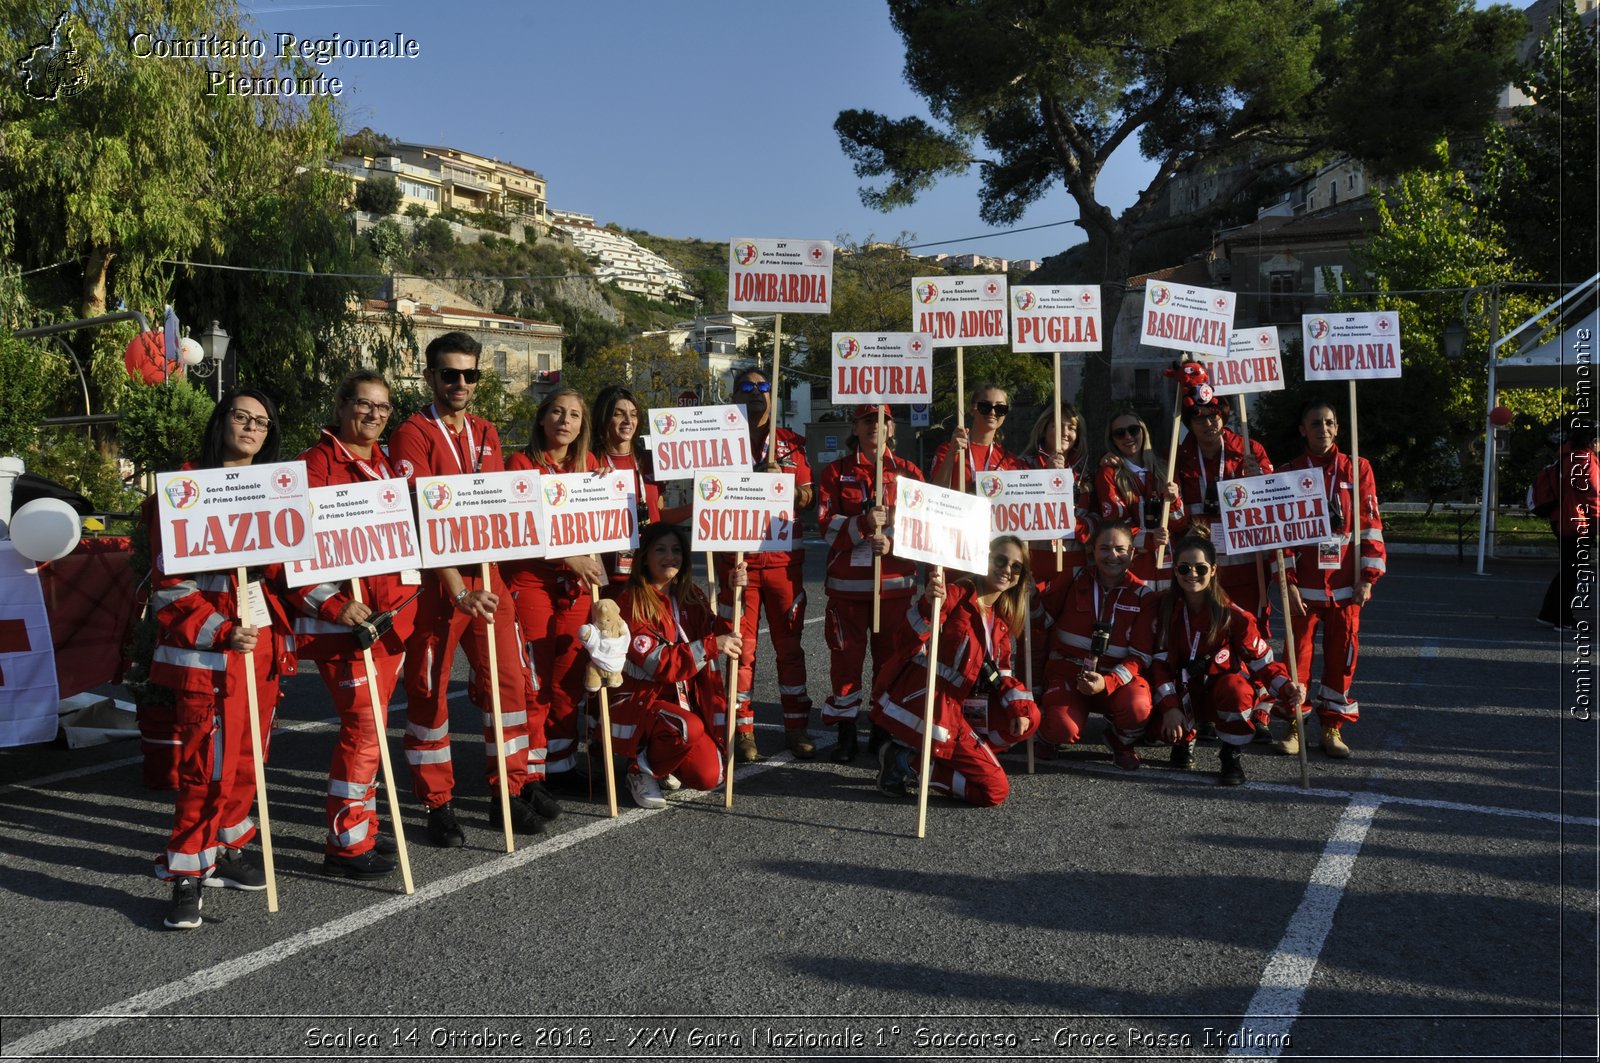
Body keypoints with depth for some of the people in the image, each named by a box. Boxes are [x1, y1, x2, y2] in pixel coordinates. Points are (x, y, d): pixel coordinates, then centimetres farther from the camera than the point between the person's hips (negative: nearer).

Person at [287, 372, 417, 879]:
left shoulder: (388, 463, 16)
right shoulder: (317, 463, -8)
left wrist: (405, 607, 18)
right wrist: (332, 604, -20)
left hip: (392, 614, 8)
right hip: (342, 619, -7)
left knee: (368, 725, 14)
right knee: (363, 726, -8)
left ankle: (363, 827, 25)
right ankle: (346, 844, 3)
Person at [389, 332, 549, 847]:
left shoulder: (487, 434, 12)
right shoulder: (412, 436, -9)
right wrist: (459, 591, -24)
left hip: (487, 575, 6)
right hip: (435, 581, -6)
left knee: (509, 681, 7)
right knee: (429, 691, 4)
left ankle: (511, 791, 20)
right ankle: (438, 804, 15)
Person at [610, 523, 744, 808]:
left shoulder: (691, 596, 8)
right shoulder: (632, 603, -12)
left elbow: (722, 634, 4)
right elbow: (657, 662, -20)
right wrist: (711, 646, -27)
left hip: (686, 702, 6)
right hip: (641, 701, -5)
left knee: (708, 777, -13)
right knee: (688, 728, -36)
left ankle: (663, 765, 18)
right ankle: (642, 770, -8)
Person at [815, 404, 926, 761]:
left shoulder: (909, 472, 8)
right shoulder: (836, 472, 6)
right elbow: (826, 524, -3)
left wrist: (893, 543, -14)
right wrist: (863, 524, -20)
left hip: (896, 581, 1)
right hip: (848, 581, 0)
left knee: (892, 657, 3)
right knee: (846, 656, 1)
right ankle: (846, 733, 11)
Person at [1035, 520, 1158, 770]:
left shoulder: (1143, 596, -1)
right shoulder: (1072, 581, 1)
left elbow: (1140, 656, -5)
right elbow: (1038, 618, 6)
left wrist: (1107, 682, -22)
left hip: (1117, 677, 1)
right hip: (1067, 672, -1)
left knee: (1138, 709, -33)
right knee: (1063, 730, -30)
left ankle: (1122, 743, 5)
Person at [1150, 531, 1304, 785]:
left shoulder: (1232, 615, -15)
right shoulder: (1165, 610, -9)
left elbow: (1261, 660, -14)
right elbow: (1159, 661, -11)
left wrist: (1285, 687, -34)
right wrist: (1170, 706, -24)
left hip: (1223, 690, -1)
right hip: (1184, 694, 2)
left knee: (1235, 688, -37)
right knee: (1161, 724, -29)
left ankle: (1233, 756, -12)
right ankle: (1184, 739, 12)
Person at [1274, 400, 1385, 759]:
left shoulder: (1357, 469, 4)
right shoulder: (1288, 473, 2)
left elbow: (1371, 523, 2)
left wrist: (1368, 577, -4)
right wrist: (1287, 581, -8)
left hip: (1345, 582, 1)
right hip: (1304, 583, -1)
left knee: (1342, 654, 6)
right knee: (1299, 653, 2)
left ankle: (1333, 728, 17)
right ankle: (1294, 727, 13)